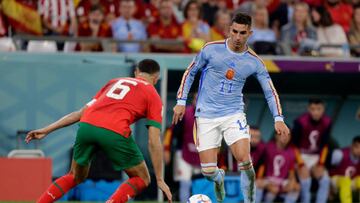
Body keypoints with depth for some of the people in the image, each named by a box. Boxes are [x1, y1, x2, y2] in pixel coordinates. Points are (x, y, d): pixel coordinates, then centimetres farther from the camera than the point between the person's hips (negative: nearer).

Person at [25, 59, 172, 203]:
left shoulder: (115, 82, 31)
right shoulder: (153, 96, 18)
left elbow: (81, 112, 28)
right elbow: (154, 142, 10)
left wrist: (46, 130, 31)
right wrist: (159, 179, 13)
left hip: (86, 126, 5)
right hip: (114, 132, -5)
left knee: (75, 177, 29)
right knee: (141, 179, 15)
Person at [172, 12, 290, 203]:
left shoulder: (254, 61, -2)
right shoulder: (211, 49, -6)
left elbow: (270, 91, 3)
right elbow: (190, 72, 7)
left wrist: (278, 119, -9)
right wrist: (181, 101, 1)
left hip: (233, 114, 0)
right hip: (206, 115, 0)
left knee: (244, 160, -22)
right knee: (208, 171, -4)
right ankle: (219, 178, 34)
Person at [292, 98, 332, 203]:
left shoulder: (327, 122, -10)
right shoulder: (300, 122, -23)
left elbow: (324, 145, 2)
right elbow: (294, 144, -14)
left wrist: (321, 164, -3)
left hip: (316, 157, 4)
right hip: (301, 156, -4)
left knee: (325, 180, -10)